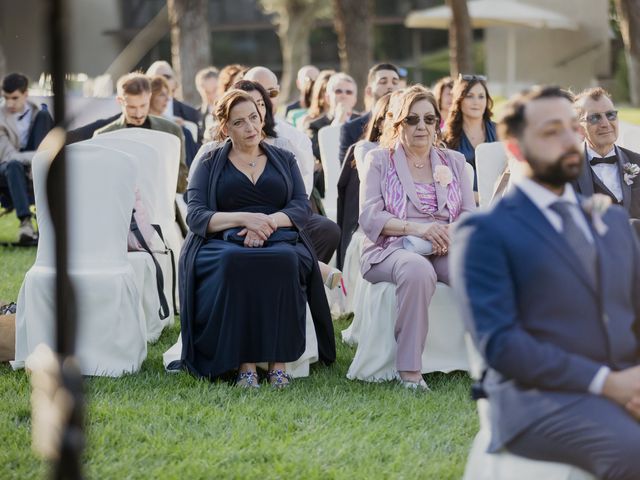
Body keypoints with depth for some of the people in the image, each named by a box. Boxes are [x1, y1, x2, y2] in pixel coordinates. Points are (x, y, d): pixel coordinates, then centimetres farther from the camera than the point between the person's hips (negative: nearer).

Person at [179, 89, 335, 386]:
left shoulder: (283, 160, 22)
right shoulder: (210, 165, 17)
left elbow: (302, 209, 8)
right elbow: (195, 217, 2)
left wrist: (268, 221, -13)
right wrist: (243, 218, -15)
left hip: (280, 241, 1)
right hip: (224, 243, -1)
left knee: (284, 260, -38)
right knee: (234, 263, -39)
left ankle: (278, 361, -34)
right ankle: (244, 363, -36)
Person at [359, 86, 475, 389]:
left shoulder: (454, 162, 20)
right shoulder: (379, 160, 10)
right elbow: (368, 217, -3)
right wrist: (415, 228, -19)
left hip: (445, 250, 3)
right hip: (391, 250, -3)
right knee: (418, 270, -40)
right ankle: (410, 370, -36)